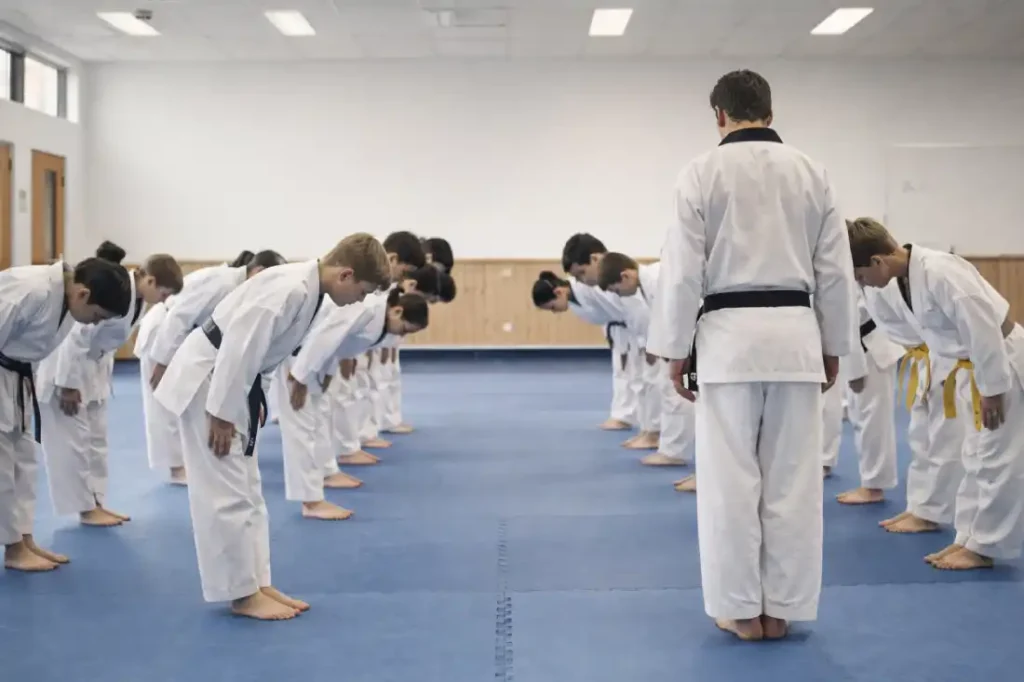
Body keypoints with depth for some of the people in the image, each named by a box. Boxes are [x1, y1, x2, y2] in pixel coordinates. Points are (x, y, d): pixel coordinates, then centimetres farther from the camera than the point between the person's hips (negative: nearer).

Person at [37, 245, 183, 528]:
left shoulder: (137, 296, -4)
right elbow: (77, 337, -29)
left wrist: (102, 375, 14)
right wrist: (69, 385, -23)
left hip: (92, 363, 10)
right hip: (64, 361, -10)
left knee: (96, 437, 13)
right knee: (73, 439, -1)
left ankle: (97, 503, 21)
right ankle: (86, 508, 7)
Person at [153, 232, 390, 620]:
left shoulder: (309, 290, 4)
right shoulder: (290, 288, -26)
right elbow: (240, 347, -28)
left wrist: (250, 404, 16)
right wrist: (220, 414, -22)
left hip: (231, 380, 10)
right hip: (206, 379, -10)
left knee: (247, 489, 13)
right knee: (225, 493, -4)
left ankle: (257, 584, 21)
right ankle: (242, 594, 5)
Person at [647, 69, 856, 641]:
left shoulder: (703, 172, -3)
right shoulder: (812, 173, 7)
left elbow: (683, 270, -5)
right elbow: (836, 270, 7)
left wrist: (676, 349, 3)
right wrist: (833, 347, 16)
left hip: (729, 334, -3)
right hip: (795, 333, 3)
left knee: (731, 478, 4)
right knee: (793, 478, 8)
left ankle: (743, 609, 11)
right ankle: (780, 608, 16)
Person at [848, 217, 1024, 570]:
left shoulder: (938, 271, -27)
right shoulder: (909, 275, 2)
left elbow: (983, 327, -27)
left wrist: (992, 389, -21)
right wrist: (963, 377, 20)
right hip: (980, 363, 10)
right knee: (977, 457, 15)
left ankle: (984, 547, 8)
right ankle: (968, 538, 24)